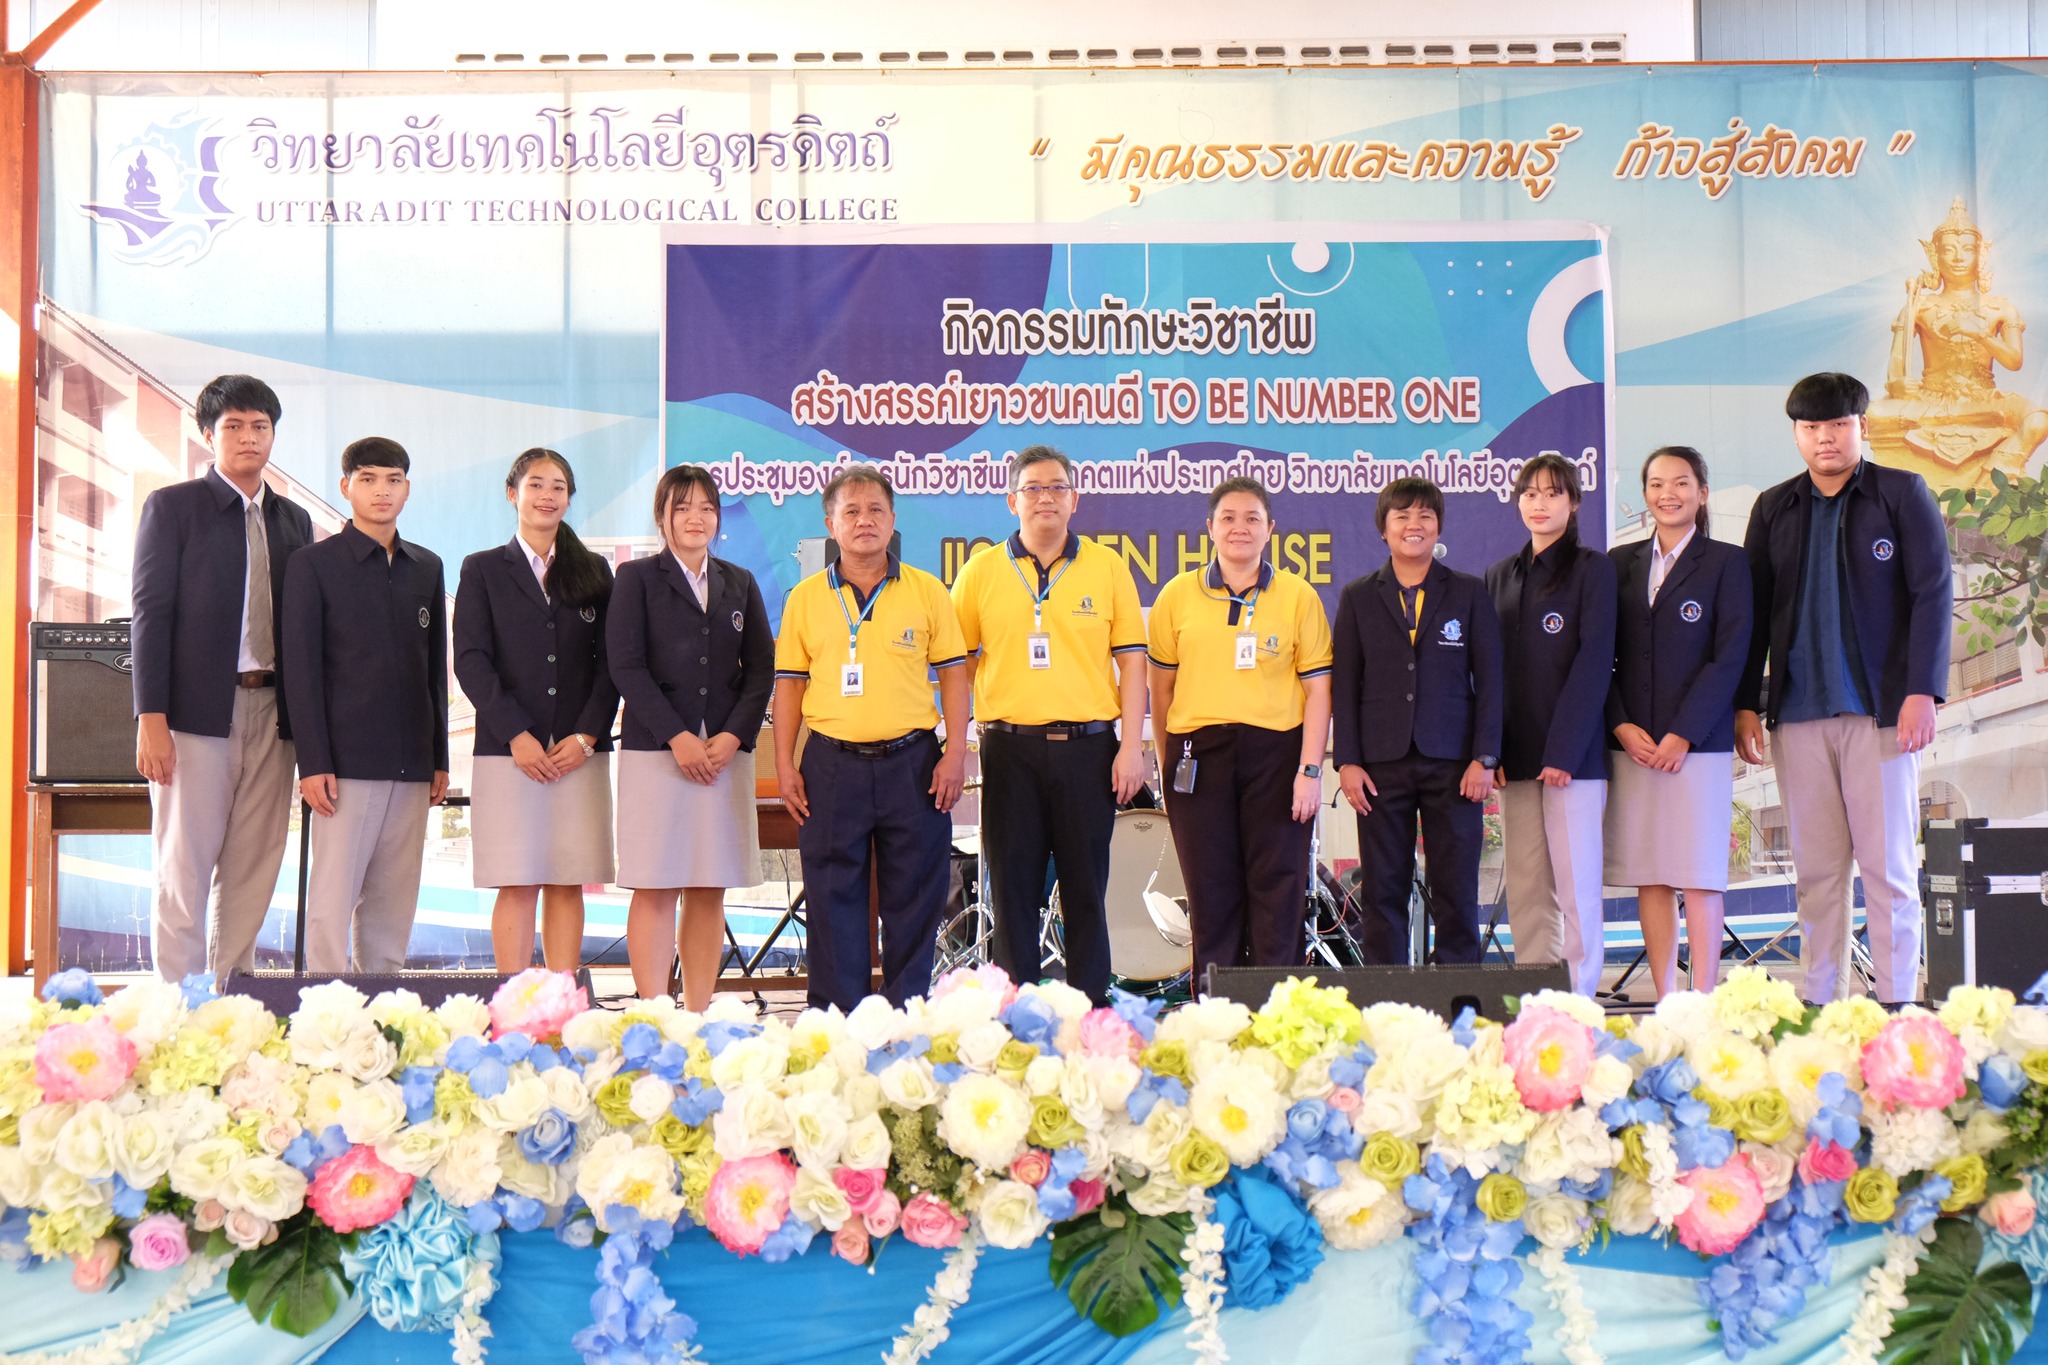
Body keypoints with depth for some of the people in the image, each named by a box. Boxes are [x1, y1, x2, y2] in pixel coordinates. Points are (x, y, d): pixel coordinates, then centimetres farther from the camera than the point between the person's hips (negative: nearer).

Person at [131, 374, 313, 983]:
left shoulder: (294, 520, 16)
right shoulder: (173, 506, 3)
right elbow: (150, 613, -3)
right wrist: (150, 719, -11)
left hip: (272, 713, 5)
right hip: (199, 711, -4)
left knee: (252, 873, 6)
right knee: (185, 869, -3)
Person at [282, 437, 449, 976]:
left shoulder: (427, 566, 15)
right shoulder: (312, 564, 1)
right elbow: (300, 669, -4)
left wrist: (440, 758, 13)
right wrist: (313, 763, -11)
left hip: (411, 764, 5)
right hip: (346, 762, -4)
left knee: (393, 904, 6)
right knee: (333, 899, -6)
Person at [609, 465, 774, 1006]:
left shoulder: (740, 584, 16)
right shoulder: (637, 578, 6)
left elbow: (761, 669, 10)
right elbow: (626, 665, -4)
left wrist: (733, 736, -6)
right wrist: (677, 737, -12)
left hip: (726, 753, 3)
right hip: (654, 751, -3)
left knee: (710, 891, 3)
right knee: (654, 889, -5)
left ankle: (699, 1017, 7)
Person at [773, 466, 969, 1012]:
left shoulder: (927, 592, 4)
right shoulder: (805, 598, 7)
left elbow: (953, 675, 4)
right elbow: (789, 683, 8)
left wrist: (955, 753, -4)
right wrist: (785, 763, 2)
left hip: (911, 761, 0)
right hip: (832, 764, 1)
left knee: (914, 895, 4)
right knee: (833, 896, 4)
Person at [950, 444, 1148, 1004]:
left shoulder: (1108, 567, 6)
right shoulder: (981, 570, 7)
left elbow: (1131, 662, 5)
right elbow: (957, 664, 10)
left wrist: (1132, 746, -3)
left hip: (1088, 746, -1)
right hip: (1010, 750, 1)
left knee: (1085, 888, 4)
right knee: (1014, 888, 5)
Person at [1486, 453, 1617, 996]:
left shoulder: (1592, 569, 1)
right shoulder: (1500, 576, 16)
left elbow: (1594, 662, -7)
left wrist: (1563, 750, -14)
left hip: (1574, 754, -5)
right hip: (1517, 757, 5)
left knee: (1575, 884, -6)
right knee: (1525, 891, 4)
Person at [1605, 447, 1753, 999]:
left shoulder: (1726, 561, 3)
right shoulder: (1620, 563, 12)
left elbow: (1730, 656, -5)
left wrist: (1682, 734, -11)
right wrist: (1621, 725, -5)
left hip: (1698, 742, -3)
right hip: (1631, 743, 3)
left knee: (1700, 875, -3)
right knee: (1648, 876, 4)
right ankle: (1663, 1002, 9)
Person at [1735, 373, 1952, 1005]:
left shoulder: (1903, 494, 3)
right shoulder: (1773, 508, 12)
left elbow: (1934, 594, -2)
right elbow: (1753, 613, 13)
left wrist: (1923, 692, -11)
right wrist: (1746, 704, 6)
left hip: (1880, 710, -3)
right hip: (1798, 712, 3)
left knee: (1888, 868, -2)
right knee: (1816, 870, 5)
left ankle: (1898, 1008, 3)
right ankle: (1818, 1008, 10)